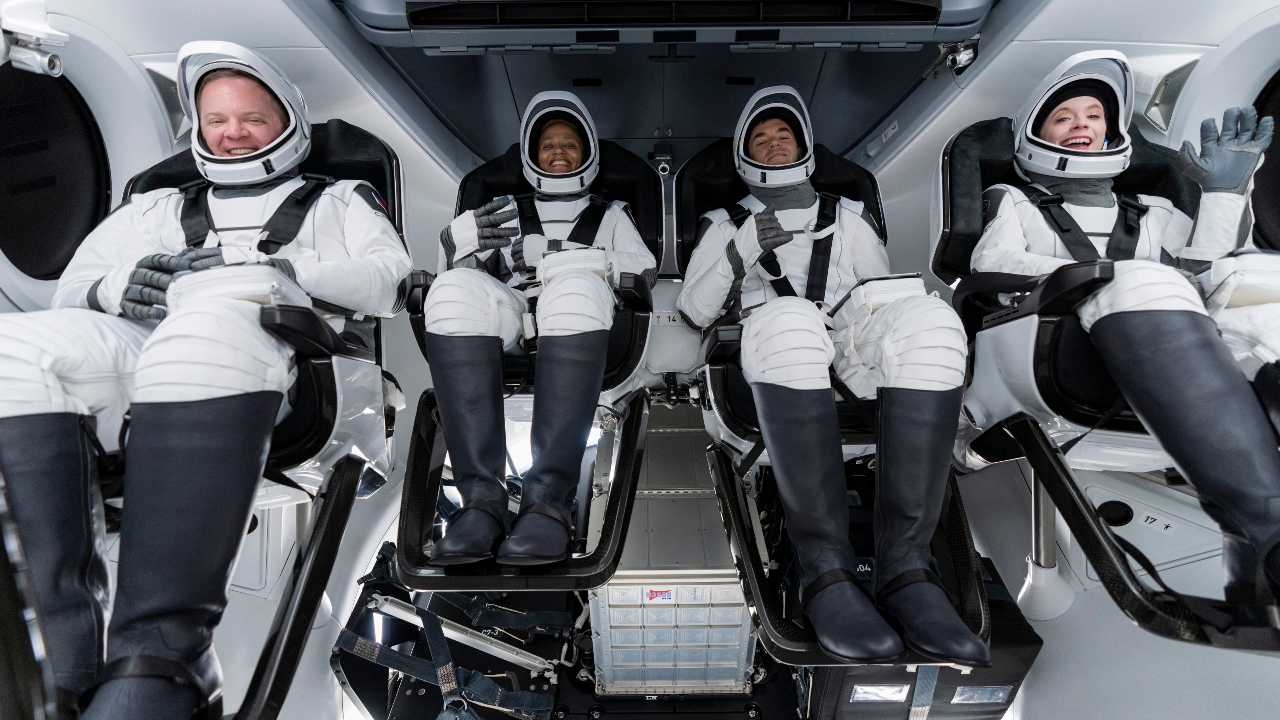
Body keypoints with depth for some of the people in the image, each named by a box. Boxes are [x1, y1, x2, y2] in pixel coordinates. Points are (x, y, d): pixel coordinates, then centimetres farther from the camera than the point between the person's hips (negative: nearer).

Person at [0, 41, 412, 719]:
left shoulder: (338, 200, 28)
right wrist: (114, 286, 4)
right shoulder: (157, 208, 38)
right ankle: (59, 645, -29)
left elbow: (391, 278, 9)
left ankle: (159, 659, -41)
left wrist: (281, 269, -5)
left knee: (208, 325, -38)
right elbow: (71, 289, 28)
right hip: (132, 357, 5)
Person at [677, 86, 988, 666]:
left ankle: (904, 566, -35)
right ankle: (825, 569, -37)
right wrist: (741, 251, -4)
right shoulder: (724, 224, 26)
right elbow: (694, 313, 12)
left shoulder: (848, 216, 31)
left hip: (851, 347, 2)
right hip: (778, 355, -2)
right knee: (787, 321, -40)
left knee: (929, 321, -33)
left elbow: (886, 294, 24)